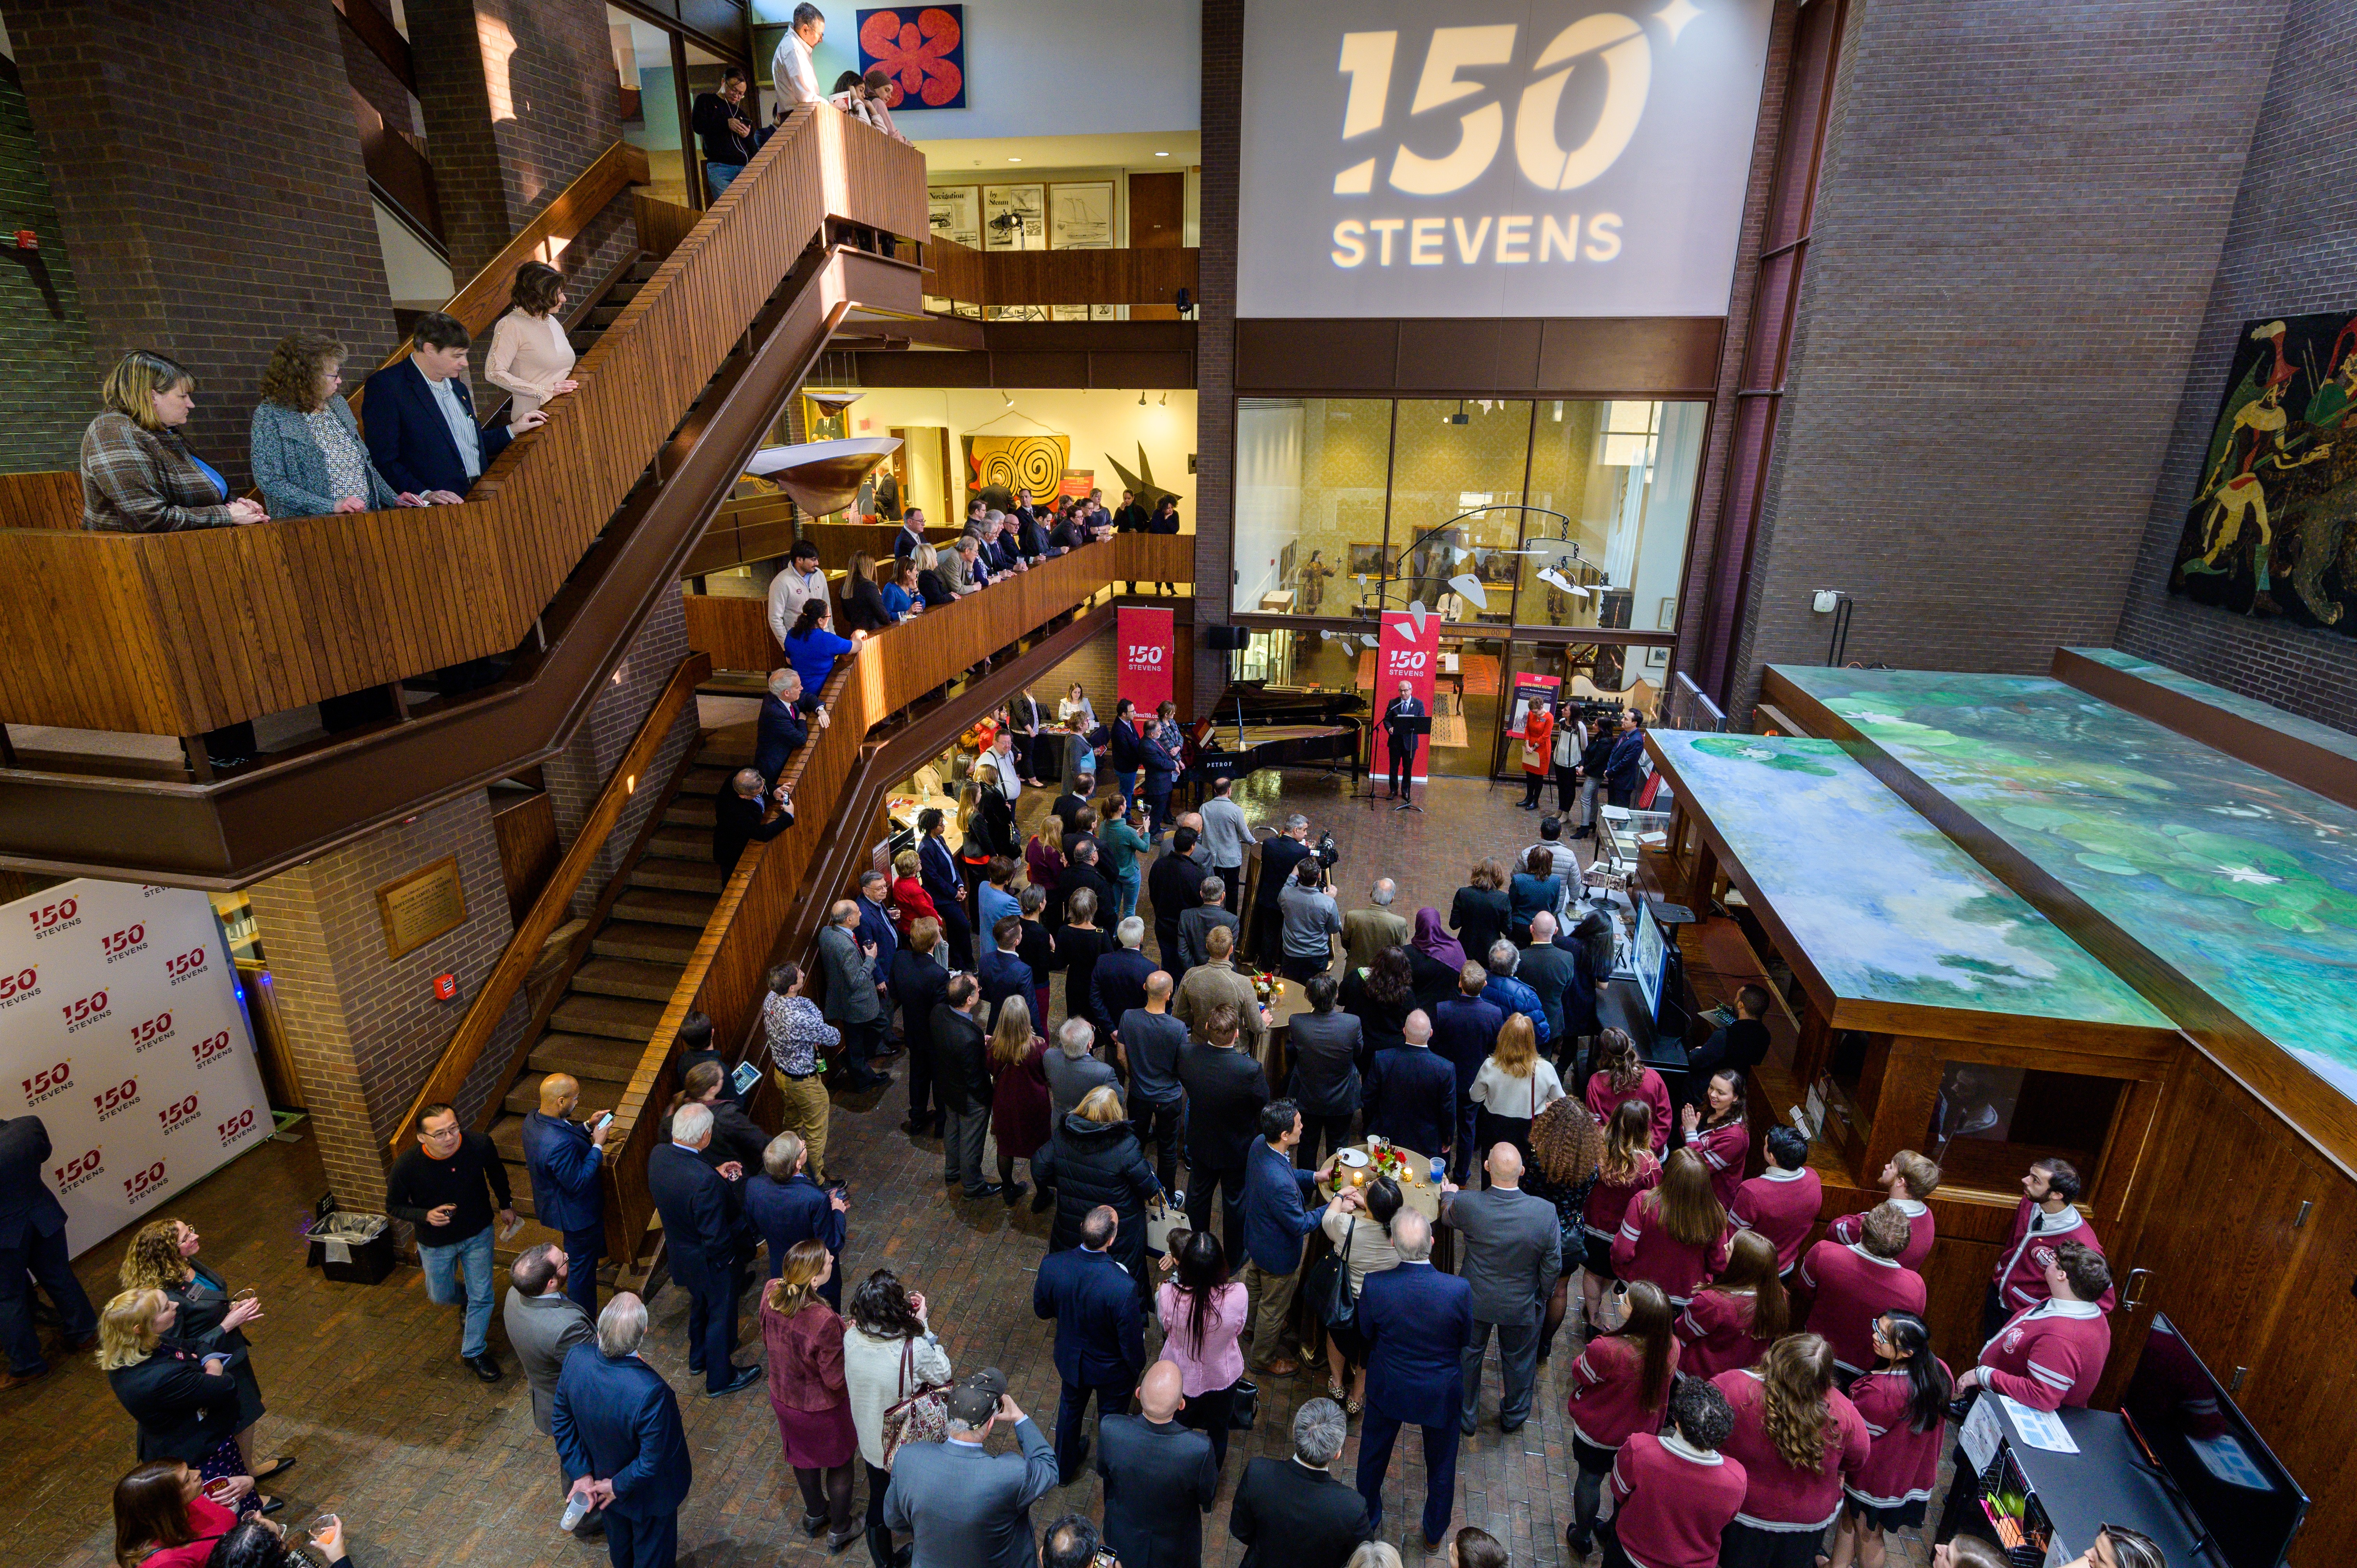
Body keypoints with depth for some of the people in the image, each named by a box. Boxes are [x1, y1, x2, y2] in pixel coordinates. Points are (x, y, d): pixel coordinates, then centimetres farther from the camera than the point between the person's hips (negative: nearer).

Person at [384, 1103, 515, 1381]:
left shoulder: (479, 1145, -28)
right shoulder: (407, 1166, -31)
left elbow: (496, 1172, -4)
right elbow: (393, 1206, -12)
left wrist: (505, 1205, 8)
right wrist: (425, 1216, -30)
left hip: (478, 1235, 0)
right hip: (436, 1241, 0)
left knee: (482, 1296, 9)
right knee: (441, 1296, 22)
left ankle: (473, 1351, 33)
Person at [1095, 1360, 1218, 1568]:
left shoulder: (1110, 1429, -36)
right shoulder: (1200, 1449, -41)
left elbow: (1103, 1471, -12)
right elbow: (1207, 1496, -18)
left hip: (1123, 1539, 1)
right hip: (1175, 1549, -1)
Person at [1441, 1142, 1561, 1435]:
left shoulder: (1467, 1204, -29)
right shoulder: (1545, 1211, -30)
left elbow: (1447, 1216, -3)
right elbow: (1553, 1266, -15)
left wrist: (1448, 1194, 21)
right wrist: (1542, 1297, 6)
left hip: (1475, 1301, 0)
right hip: (1522, 1304, 1)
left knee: (1468, 1356, 25)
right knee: (1519, 1360, 28)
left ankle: (1466, 1418, 46)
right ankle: (1514, 1417, 52)